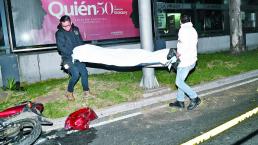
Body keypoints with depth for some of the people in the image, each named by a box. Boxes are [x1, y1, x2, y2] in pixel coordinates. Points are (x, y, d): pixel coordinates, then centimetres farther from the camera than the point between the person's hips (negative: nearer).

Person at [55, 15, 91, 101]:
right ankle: (69, 92, 1)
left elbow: (81, 42, 16)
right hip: (68, 58, -4)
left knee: (84, 72, -11)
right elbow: (61, 47, -14)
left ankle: (86, 91, 9)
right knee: (76, 74, -20)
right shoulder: (59, 33, -7)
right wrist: (72, 53, -23)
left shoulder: (75, 29, 9)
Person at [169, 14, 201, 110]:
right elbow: (194, 44, 11)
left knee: (179, 82, -4)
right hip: (192, 59, 9)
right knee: (180, 80, 14)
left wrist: (178, 53, -6)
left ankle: (194, 98, 1)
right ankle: (180, 101, 19)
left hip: (186, 61, -9)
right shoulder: (193, 30, 16)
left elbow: (183, 44, -22)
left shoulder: (183, 29, -11)